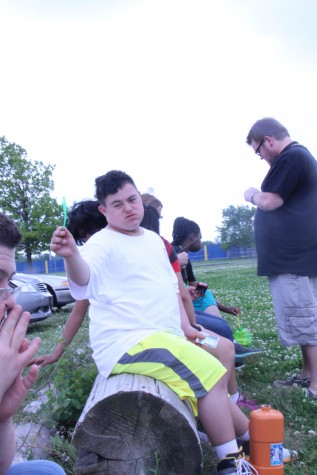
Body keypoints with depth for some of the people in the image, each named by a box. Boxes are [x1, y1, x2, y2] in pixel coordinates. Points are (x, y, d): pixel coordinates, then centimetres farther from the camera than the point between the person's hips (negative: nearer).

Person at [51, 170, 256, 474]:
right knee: (211, 374, -18)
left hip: (166, 337, 9)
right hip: (127, 343, -9)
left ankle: (252, 436, 37)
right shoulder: (103, 243, -11)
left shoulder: (154, 239, 14)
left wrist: (185, 326, 13)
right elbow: (84, 277, -32)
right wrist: (71, 255, -54)